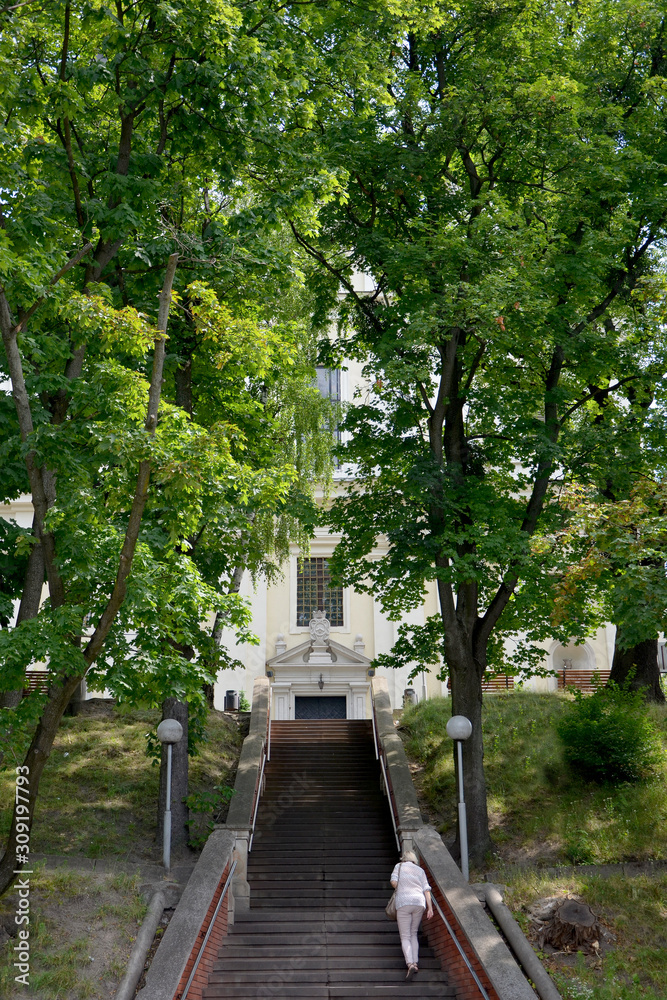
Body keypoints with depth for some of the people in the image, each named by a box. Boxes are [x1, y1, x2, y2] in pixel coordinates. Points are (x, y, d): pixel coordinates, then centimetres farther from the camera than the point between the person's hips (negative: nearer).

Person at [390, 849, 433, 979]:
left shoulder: (399, 866, 11)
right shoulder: (420, 870, 18)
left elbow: (394, 882, -3)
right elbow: (426, 889, 9)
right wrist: (430, 908, 5)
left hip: (403, 902, -3)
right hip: (419, 902, 3)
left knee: (405, 936, -1)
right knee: (413, 934, 19)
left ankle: (410, 964, -19)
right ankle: (415, 962, 7)